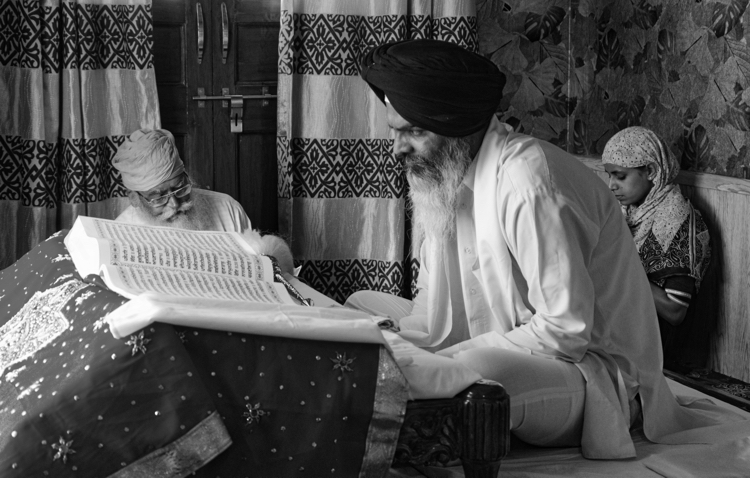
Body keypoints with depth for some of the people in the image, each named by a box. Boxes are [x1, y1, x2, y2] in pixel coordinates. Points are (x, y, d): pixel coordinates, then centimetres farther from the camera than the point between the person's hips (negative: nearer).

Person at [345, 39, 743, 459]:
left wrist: (447, 360, -24)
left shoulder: (528, 179, -25)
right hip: (505, 349, 9)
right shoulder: (446, 178, 4)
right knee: (364, 306, 7)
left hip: (596, 373, -9)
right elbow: (433, 314, 8)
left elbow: (566, 331, -28)